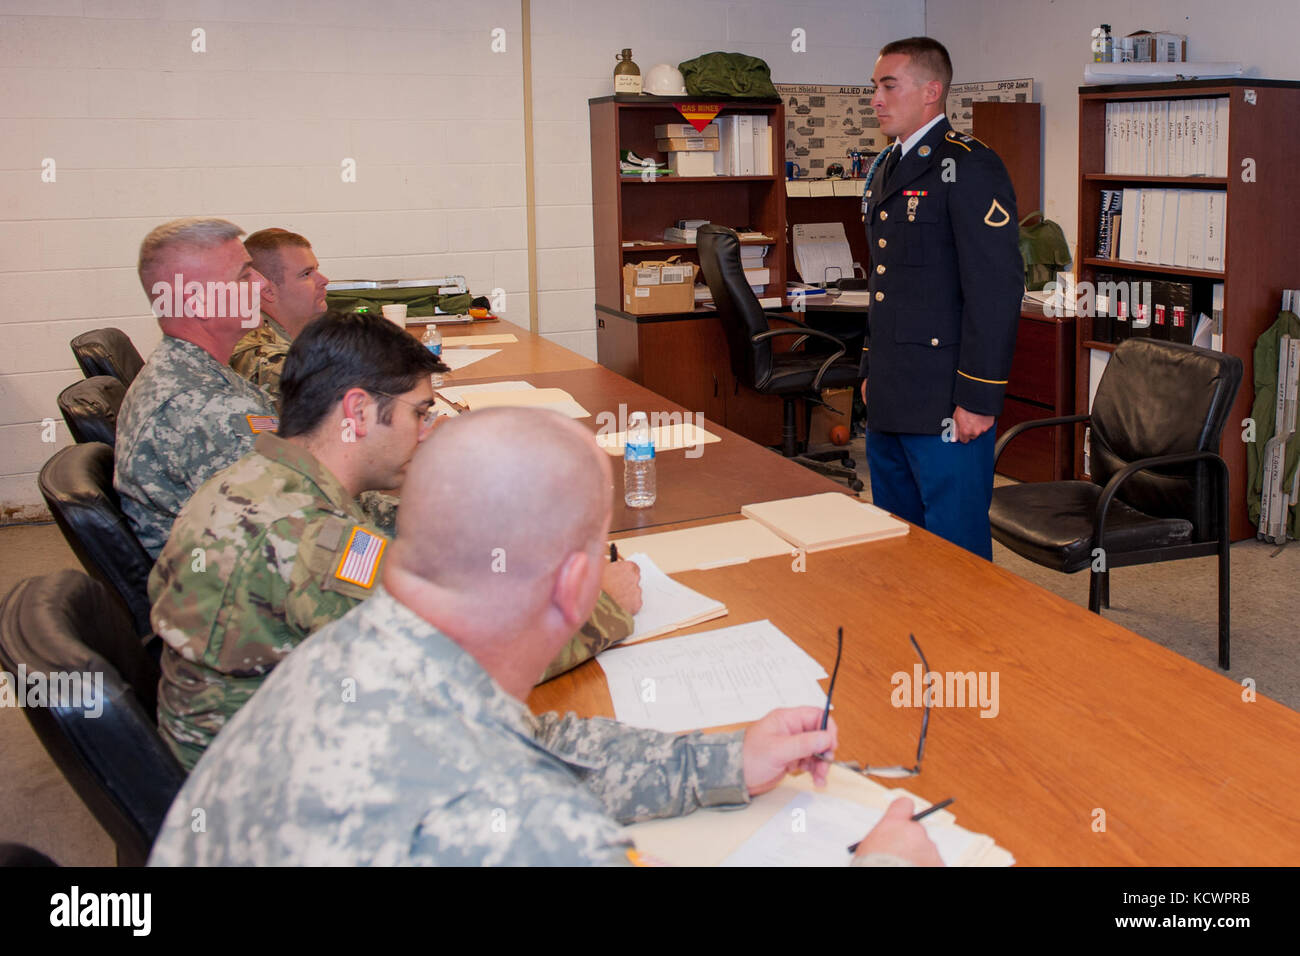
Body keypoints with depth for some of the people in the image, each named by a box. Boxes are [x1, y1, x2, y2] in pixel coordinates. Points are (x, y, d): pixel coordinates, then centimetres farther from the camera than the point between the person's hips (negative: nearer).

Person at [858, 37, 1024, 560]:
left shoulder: (970, 167, -12)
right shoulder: (886, 168, 17)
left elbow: (996, 288, -17)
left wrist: (979, 399, -19)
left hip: (944, 404, -9)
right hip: (889, 400, 9)